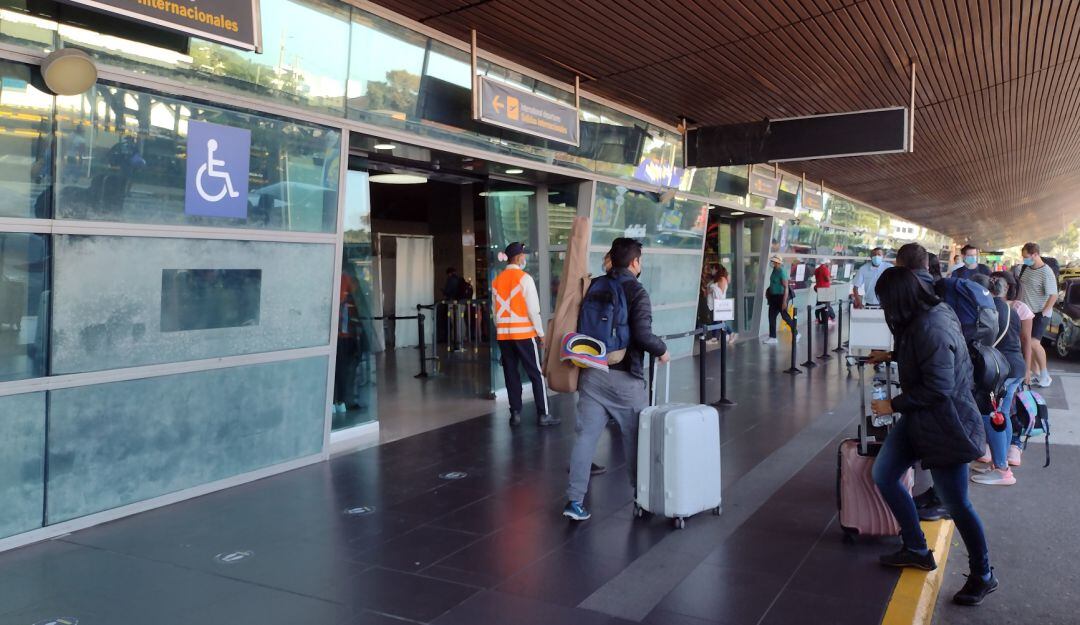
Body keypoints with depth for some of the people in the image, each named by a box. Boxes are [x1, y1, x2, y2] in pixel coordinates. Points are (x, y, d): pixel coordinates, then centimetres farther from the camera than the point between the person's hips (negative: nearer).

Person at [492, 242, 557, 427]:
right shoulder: (524, 278, -9)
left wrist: (501, 329, 17)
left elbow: (496, 311, 9)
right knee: (536, 374, 3)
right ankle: (543, 415, 5)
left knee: (511, 374, 10)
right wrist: (540, 333, -4)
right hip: (524, 333, -5)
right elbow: (533, 309, -12)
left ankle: (515, 414, 11)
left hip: (503, 334, 5)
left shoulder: (496, 281, 8)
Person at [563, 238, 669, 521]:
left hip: (592, 373, 5)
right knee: (635, 436, 13)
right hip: (624, 377, -4)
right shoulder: (637, 292, -10)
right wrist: (661, 350, -2)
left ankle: (575, 500, 2)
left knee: (586, 435, 3)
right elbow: (643, 335, -20)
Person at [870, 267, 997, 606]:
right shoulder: (924, 316, 3)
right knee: (883, 475, 9)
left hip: (944, 424, -10)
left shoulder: (932, 329, -27)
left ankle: (984, 576, 24)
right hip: (920, 417, 10)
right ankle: (916, 550, 24)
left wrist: (893, 405, -16)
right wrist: (890, 356, 24)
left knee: (956, 504, 3)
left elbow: (938, 388, -26)